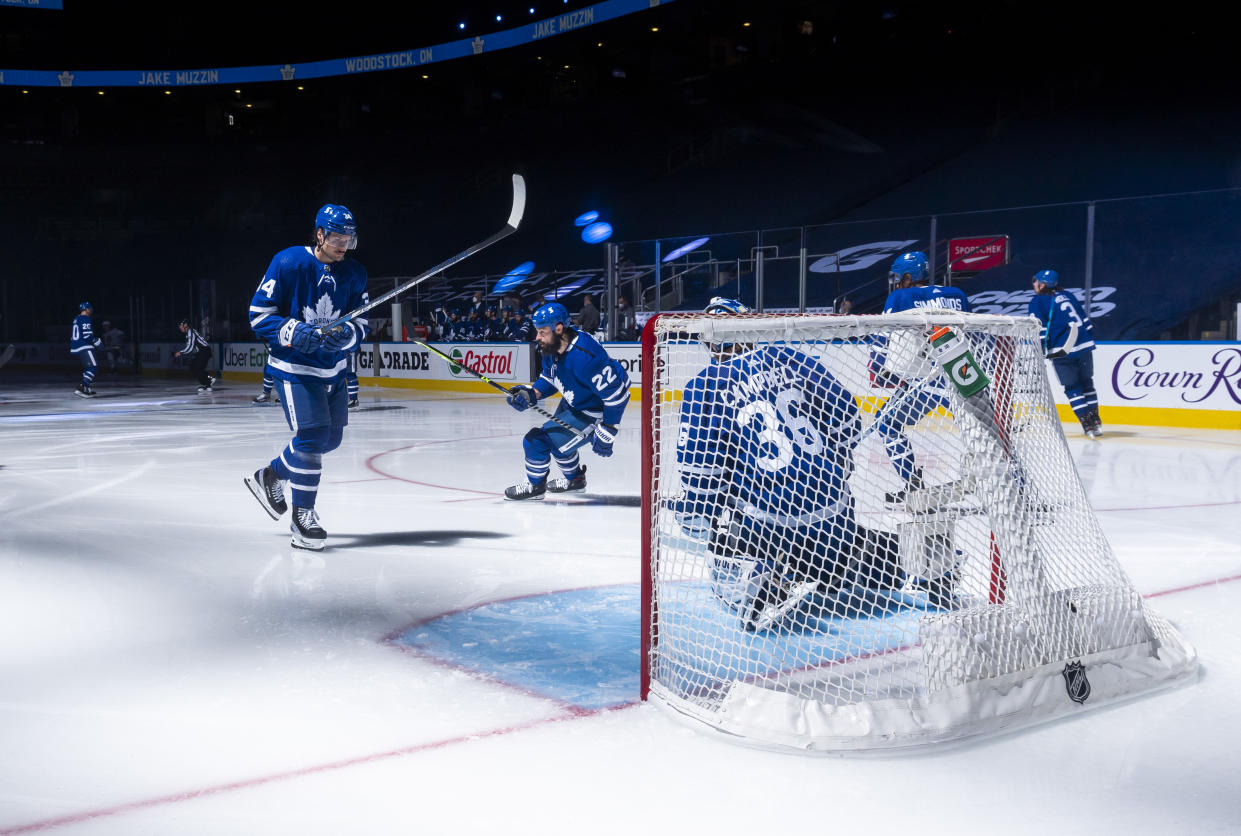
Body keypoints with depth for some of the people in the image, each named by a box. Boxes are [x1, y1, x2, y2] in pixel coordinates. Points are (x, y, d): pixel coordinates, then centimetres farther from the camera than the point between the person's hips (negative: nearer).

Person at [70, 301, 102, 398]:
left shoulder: (76, 319, 19)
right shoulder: (85, 319, -11)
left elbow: (72, 335, 24)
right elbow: (87, 335, -18)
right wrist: (98, 342, -7)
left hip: (76, 347, 10)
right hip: (84, 347, -10)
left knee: (88, 366, 18)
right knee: (93, 366, -11)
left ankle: (86, 389, 16)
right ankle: (82, 387, -21)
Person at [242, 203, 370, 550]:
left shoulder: (354, 273, 1)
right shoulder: (288, 263, -14)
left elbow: (361, 322, 2)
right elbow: (259, 315, -11)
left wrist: (345, 335, -20)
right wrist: (294, 333, -27)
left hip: (333, 367, 7)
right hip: (295, 366, -6)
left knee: (331, 437, 12)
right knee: (311, 434, -14)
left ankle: (272, 475, 35)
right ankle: (302, 515, 0)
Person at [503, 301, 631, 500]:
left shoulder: (583, 357, -37)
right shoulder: (552, 347, -9)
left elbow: (615, 394, -33)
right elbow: (549, 378, 9)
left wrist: (606, 432, -29)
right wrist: (531, 394, -10)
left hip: (592, 413, -10)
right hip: (572, 403, 10)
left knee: (538, 440, -10)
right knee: (556, 437, 29)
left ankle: (534, 486, 17)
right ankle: (575, 479, 54)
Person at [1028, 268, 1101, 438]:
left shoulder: (1037, 301, 0)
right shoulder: (1067, 296, 19)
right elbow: (1085, 320, 22)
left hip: (1062, 352, -6)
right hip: (1085, 346, 6)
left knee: (1072, 388, 6)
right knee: (1087, 383, 19)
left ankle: (1088, 424, 2)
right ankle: (1095, 422, 18)